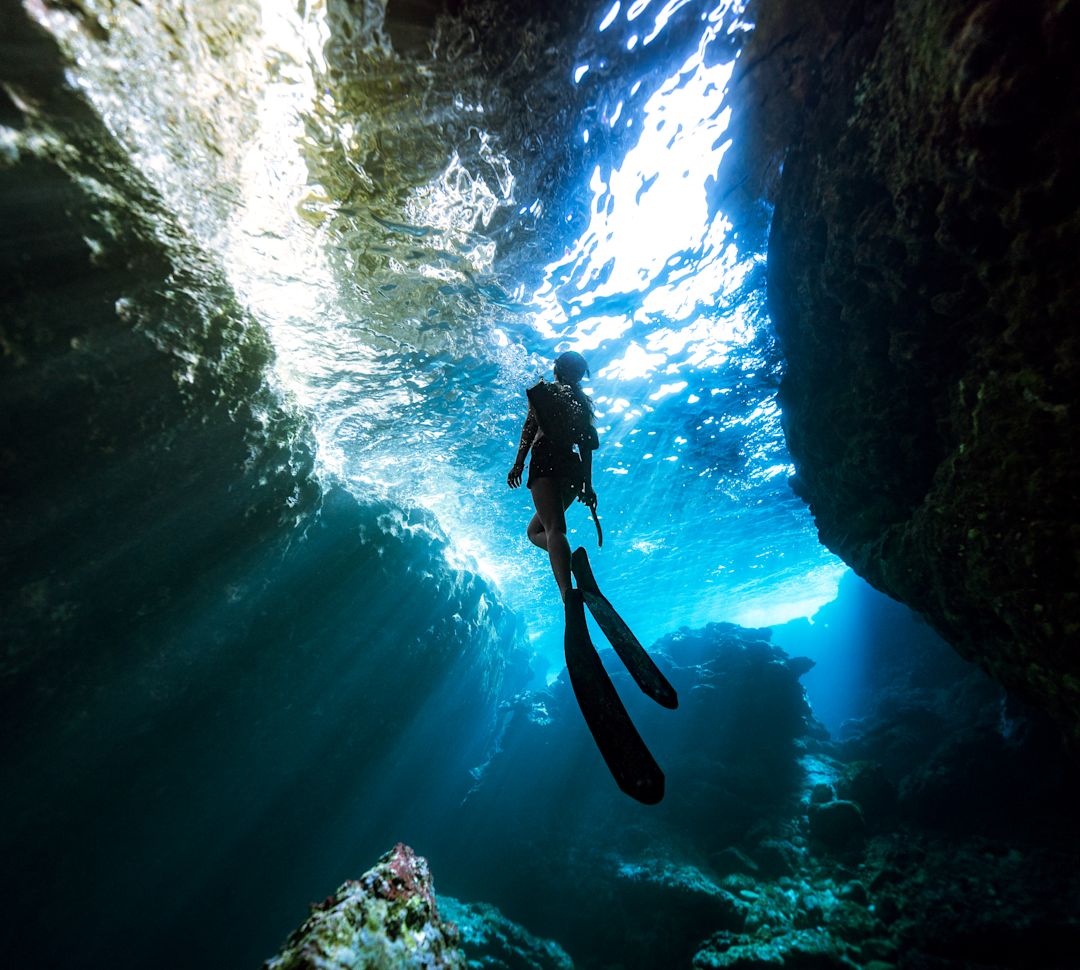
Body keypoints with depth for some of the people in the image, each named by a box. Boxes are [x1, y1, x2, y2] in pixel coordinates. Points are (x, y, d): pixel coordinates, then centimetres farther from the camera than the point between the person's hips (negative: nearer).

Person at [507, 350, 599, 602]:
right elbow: (586, 447, 16)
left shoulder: (543, 390, 11)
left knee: (554, 528, -22)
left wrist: (518, 463, -9)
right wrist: (587, 485, 14)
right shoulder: (583, 403, 23)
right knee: (534, 530, 16)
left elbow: (530, 427, -3)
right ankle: (569, 560, -11)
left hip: (546, 461, -5)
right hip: (573, 468, 6)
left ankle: (568, 596, -42)